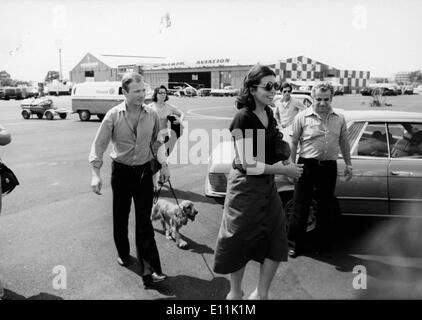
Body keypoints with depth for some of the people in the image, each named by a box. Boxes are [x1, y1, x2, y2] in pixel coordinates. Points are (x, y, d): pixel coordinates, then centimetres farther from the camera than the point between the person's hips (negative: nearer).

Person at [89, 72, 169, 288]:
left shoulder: (152, 115, -3)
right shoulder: (113, 115, -9)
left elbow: (158, 141, 11)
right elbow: (99, 144, -7)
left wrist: (164, 164, 4)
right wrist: (95, 173, -15)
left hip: (144, 171, 0)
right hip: (121, 171, 0)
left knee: (144, 221, -3)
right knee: (120, 217, 14)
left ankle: (149, 269, -4)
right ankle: (123, 254, 38)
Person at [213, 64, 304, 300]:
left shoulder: (269, 113, 5)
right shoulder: (243, 118, -19)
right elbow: (248, 165, -22)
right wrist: (285, 170, -17)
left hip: (268, 184, 7)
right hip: (246, 186, -7)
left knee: (277, 243, 8)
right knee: (241, 242, 8)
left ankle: (261, 294, 26)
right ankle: (235, 293, 31)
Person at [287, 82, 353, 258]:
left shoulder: (339, 118, 7)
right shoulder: (303, 117, -4)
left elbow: (344, 143, 16)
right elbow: (293, 143, -1)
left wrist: (348, 164, 14)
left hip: (329, 167, 3)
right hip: (307, 165, -3)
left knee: (325, 207, 13)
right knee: (300, 207, 1)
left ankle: (323, 244, 29)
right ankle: (294, 244, 14)